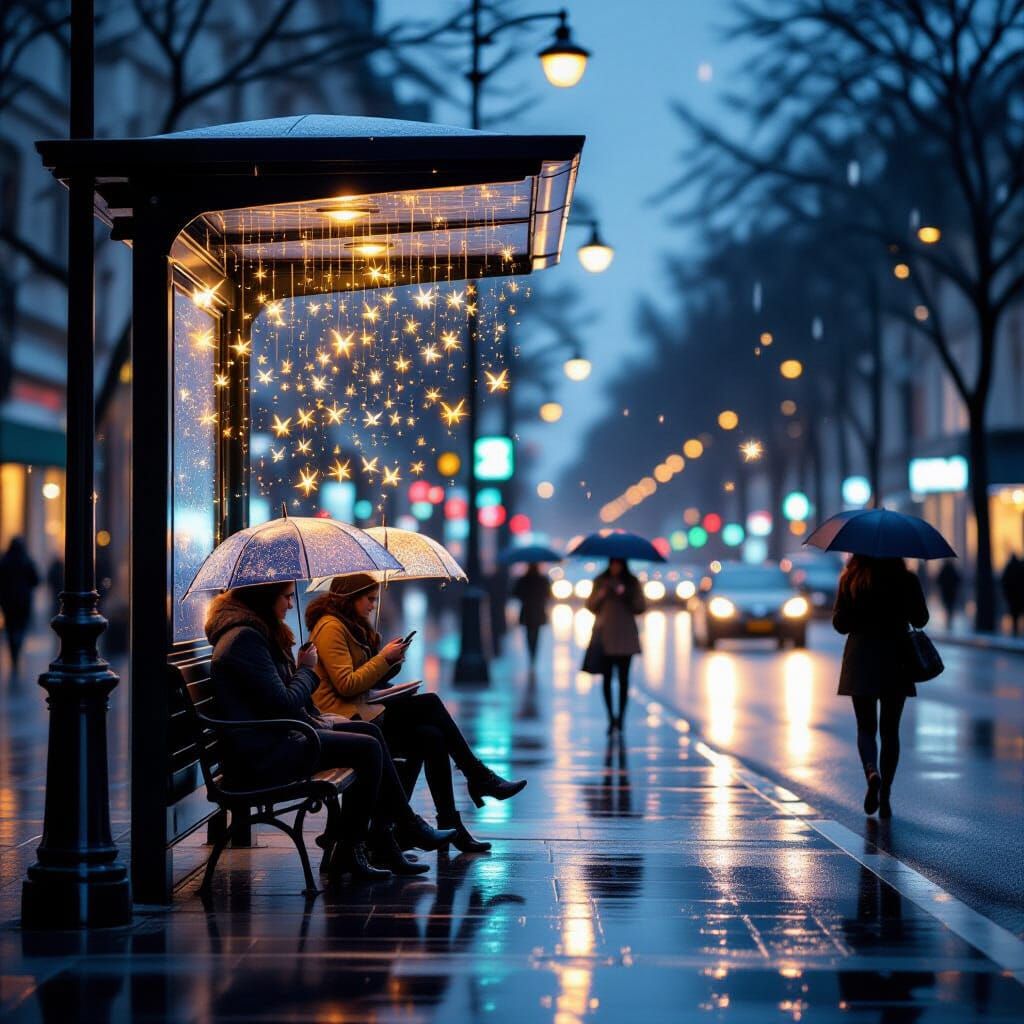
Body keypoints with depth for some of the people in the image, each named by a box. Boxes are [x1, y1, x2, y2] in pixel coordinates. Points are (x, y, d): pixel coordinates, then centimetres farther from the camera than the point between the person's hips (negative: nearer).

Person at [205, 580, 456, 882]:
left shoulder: (255, 632, 15)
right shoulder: (244, 637, -19)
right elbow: (282, 704, -21)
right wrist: (307, 670, -5)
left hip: (275, 738, 11)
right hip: (263, 756, -11)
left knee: (369, 731, 9)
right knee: (368, 748, -12)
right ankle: (348, 850, -2)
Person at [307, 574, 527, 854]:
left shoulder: (350, 626, 20)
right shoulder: (331, 628, -10)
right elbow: (346, 685, -17)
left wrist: (392, 662, 2)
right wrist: (384, 658, -10)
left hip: (363, 711, 10)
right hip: (345, 717, -10)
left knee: (431, 737, -8)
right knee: (430, 703, -16)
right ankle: (478, 776, -8)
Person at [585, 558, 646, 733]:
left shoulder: (633, 583, 6)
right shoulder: (600, 581, 8)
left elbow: (641, 607, 4)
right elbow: (590, 606, 7)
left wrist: (626, 596, -12)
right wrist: (600, 595, -11)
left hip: (625, 638, 0)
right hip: (605, 637, 1)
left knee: (623, 678, -1)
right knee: (607, 678, -1)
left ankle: (620, 717, 1)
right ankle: (611, 717, 3)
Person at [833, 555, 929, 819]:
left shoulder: (850, 579, -4)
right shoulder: (907, 580, -5)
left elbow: (839, 623, -2)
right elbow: (920, 619, 3)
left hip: (860, 661, 0)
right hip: (895, 661, 0)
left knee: (866, 728, 10)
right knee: (890, 730, 10)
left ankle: (872, 771, -20)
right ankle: (885, 796, 8)